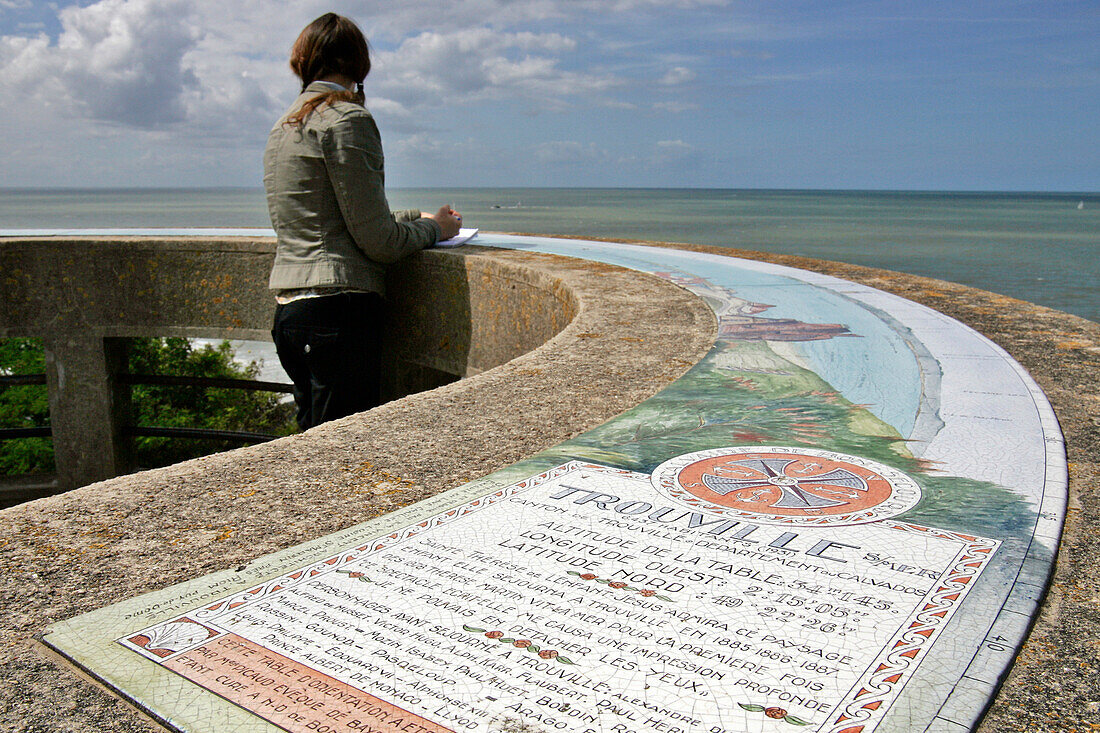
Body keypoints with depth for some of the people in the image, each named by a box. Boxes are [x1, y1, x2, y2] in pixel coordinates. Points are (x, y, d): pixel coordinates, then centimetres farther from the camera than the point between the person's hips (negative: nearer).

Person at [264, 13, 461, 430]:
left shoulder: (283, 126, 19)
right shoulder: (346, 119, -7)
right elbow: (377, 240, -11)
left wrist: (416, 218, 23)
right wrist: (433, 228, 7)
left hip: (287, 311, 9)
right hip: (337, 308, -9)